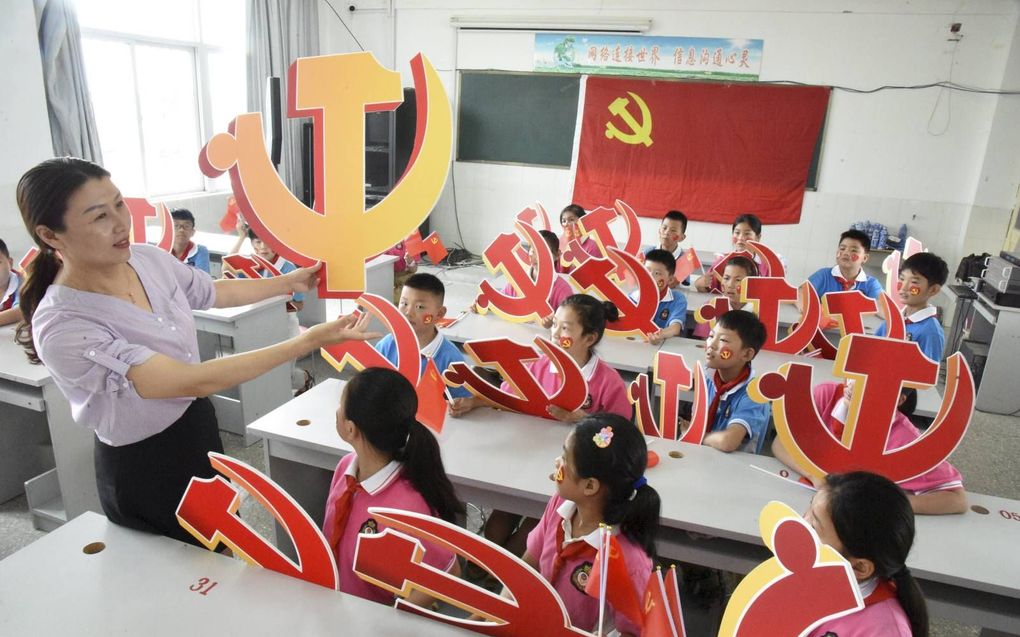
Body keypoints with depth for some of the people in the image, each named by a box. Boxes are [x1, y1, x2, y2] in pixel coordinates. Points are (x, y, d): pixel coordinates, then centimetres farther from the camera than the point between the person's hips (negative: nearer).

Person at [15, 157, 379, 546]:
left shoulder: (147, 258, -10)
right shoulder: (62, 327, -31)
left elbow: (214, 293, 12)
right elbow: (194, 381, -36)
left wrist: (290, 282, 13)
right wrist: (308, 341, -39)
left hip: (199, 426, 7)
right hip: (142, 468, -6)